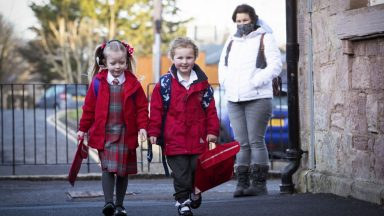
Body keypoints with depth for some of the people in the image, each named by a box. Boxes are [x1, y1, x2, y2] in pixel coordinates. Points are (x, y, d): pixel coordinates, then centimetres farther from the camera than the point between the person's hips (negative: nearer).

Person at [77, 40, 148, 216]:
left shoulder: (132, 83, 0)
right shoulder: (98, 82, -2)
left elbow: (142, 107, 2)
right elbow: (89, 107, 4)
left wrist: (142, 126, -8)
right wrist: (83, 129, 7)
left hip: (126, 133, 1)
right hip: (104, 133, -1)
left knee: (123, 170, 8)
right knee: (108, 168, -12)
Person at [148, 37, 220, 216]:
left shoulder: (202, 82, 4)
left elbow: (210, 108, 8)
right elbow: (156, 109, -1)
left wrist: (212, 131, 4)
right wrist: (153, 132, -4)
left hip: (198, 137, 2)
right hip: (175, 139, -2)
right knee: (180, 172, 2)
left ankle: (194, 192, 33)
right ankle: (182, 200, 14)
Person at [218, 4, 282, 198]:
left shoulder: (265, 38, 1)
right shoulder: (231, 41, 19)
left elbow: (275, 65, -9)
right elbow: (223, 66, 26)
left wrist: (255, 82, -16)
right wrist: (226, 83, 7)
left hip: (257, 99, -5)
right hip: (234, 100, 5)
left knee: (256, 141, -7)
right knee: (242, 143, 3)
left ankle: (259, 183, -4)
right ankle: (242, 183, 4)